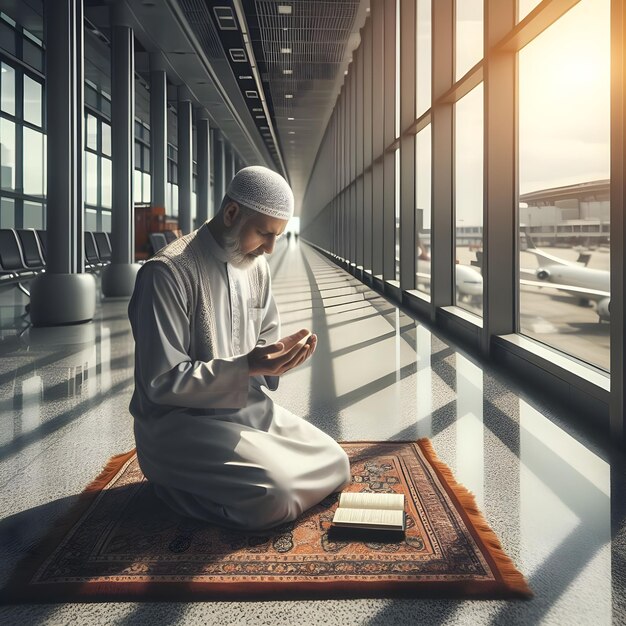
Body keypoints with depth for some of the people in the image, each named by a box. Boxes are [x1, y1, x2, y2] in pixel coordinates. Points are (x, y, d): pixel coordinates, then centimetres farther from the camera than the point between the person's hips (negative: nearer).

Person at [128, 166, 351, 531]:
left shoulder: (256, 265, 4)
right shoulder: (166, 272, -20)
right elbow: (160, 382, -21)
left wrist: (281, 353, -10)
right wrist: (245, 367, -29)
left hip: (247, 408, 8)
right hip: (179, 422, -8)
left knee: (335, 466, 2)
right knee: (274, 497, -26)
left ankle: (215, 478, 10)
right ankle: (181, 482, 1)